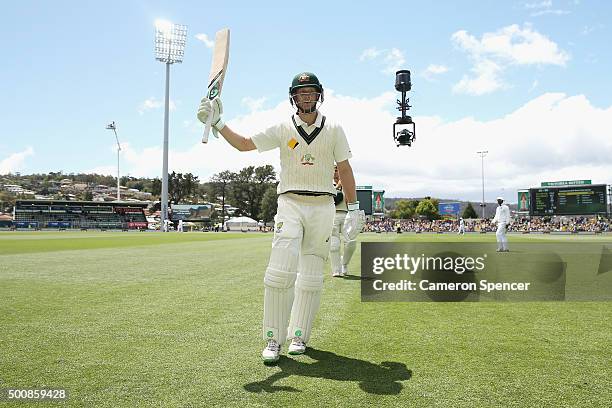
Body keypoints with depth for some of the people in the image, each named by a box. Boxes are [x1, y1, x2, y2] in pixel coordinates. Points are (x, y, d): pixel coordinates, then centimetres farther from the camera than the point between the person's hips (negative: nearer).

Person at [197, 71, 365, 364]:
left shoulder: (334, 131, 8)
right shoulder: (282, 130, 6)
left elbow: (344, 169, 8)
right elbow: (244, 144, 3)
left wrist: (354, 208, 3)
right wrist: (217, 123, -11)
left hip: (323, 206, 1)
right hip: (290, 205, -1)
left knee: (311, 277, 4)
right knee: (280, 271, -14)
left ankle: (299, 336, 18)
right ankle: (273, 339, -3)